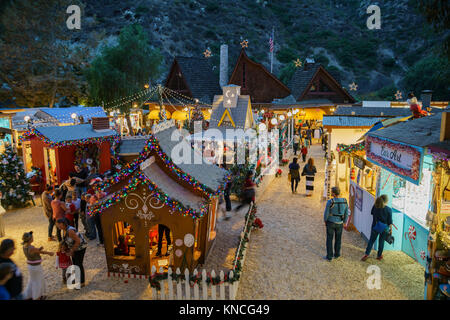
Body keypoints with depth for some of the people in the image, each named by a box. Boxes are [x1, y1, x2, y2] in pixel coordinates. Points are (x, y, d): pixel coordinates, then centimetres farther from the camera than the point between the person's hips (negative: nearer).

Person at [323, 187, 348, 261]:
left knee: (329, 239, 12)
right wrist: (344, 222, 13)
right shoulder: (344, 201, -12)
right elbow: (346, 214, -2)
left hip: (330, 222, -3)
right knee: (338, 239, 22)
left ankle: (329, 256, 20)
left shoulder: (330, 202, -24)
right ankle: (336, 254, 37)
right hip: (339, 223, 3)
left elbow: (326, 213, -15)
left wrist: (325, 221, 4)